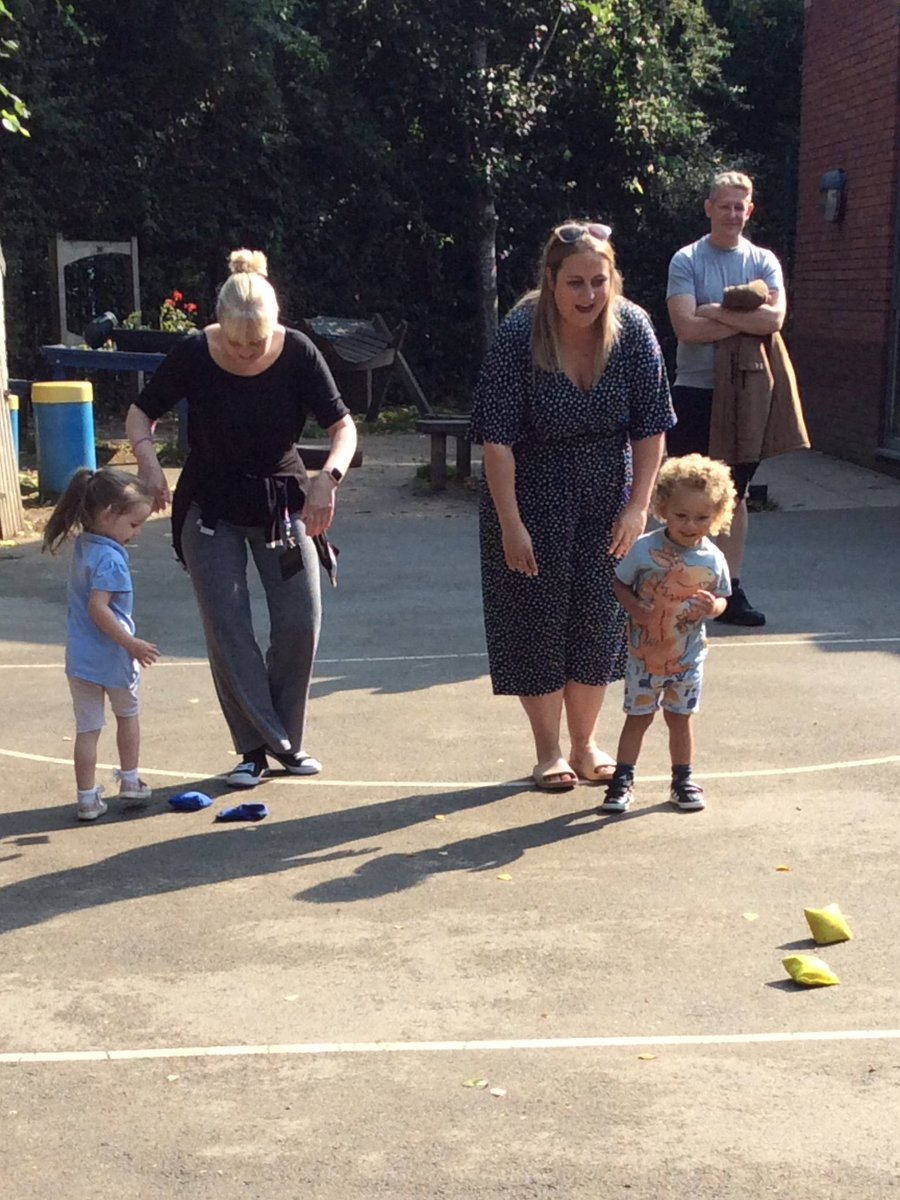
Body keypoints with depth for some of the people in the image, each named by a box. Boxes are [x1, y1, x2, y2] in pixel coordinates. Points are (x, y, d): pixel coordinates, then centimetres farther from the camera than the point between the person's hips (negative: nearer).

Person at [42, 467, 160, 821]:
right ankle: (130, 781, 29)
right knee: (128, 716, 19)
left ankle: (87, 799, 12)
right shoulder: (110, 558, -21)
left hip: (79, 657, 6)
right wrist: (132, 644, -24)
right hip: (113, 657, -6)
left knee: (87, 729, 10)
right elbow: (99, 608, -27)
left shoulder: (83, 546, 5)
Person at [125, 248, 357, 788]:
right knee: (227, 629, -4)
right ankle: (256, 747, 7)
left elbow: (343, 425, -14)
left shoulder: (298, 353, -17)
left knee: (301, 622, -5)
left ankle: (287, 737, 14)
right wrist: (149, 459, -24)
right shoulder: (193, 354, -17)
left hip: (283, 502, 1)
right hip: (212, 509, 0)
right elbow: (141, 414, -4)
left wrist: (328, 477, -33)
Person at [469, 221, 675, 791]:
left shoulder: (634, 330, -13)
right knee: (538, 621, 3)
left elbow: (650, 428, -7)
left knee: (598, 617, 7)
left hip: (606, 499, 3)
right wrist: (511, 524, -22)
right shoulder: (520, 336, -21)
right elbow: (498, 439, -20)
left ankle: (586, 743, 25)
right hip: (533, 500, -2)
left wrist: (638, 507, -11)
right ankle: (549, 752, 18)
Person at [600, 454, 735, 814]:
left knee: (681, 717, 14)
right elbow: (619, 584, -4)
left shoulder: (713, 559, -8)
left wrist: (713, 607, -18)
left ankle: (683, 780, 28)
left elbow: (722, 597, 5)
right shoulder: (645, 549, -15)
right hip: (645, 653, -2)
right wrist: (634, 607, -21)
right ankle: (622, 780, 19)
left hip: (688, 656, 2)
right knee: (638, 716, 7)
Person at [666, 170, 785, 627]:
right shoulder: (686, 261, -3)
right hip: (694, 390, -3)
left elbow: (774, 319, -13)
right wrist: (747, 321, -12)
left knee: (735, 494, 10)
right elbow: (686, 327, -16)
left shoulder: (763, 261, 4)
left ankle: (731, 589, 18)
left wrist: (716, 311, -15)